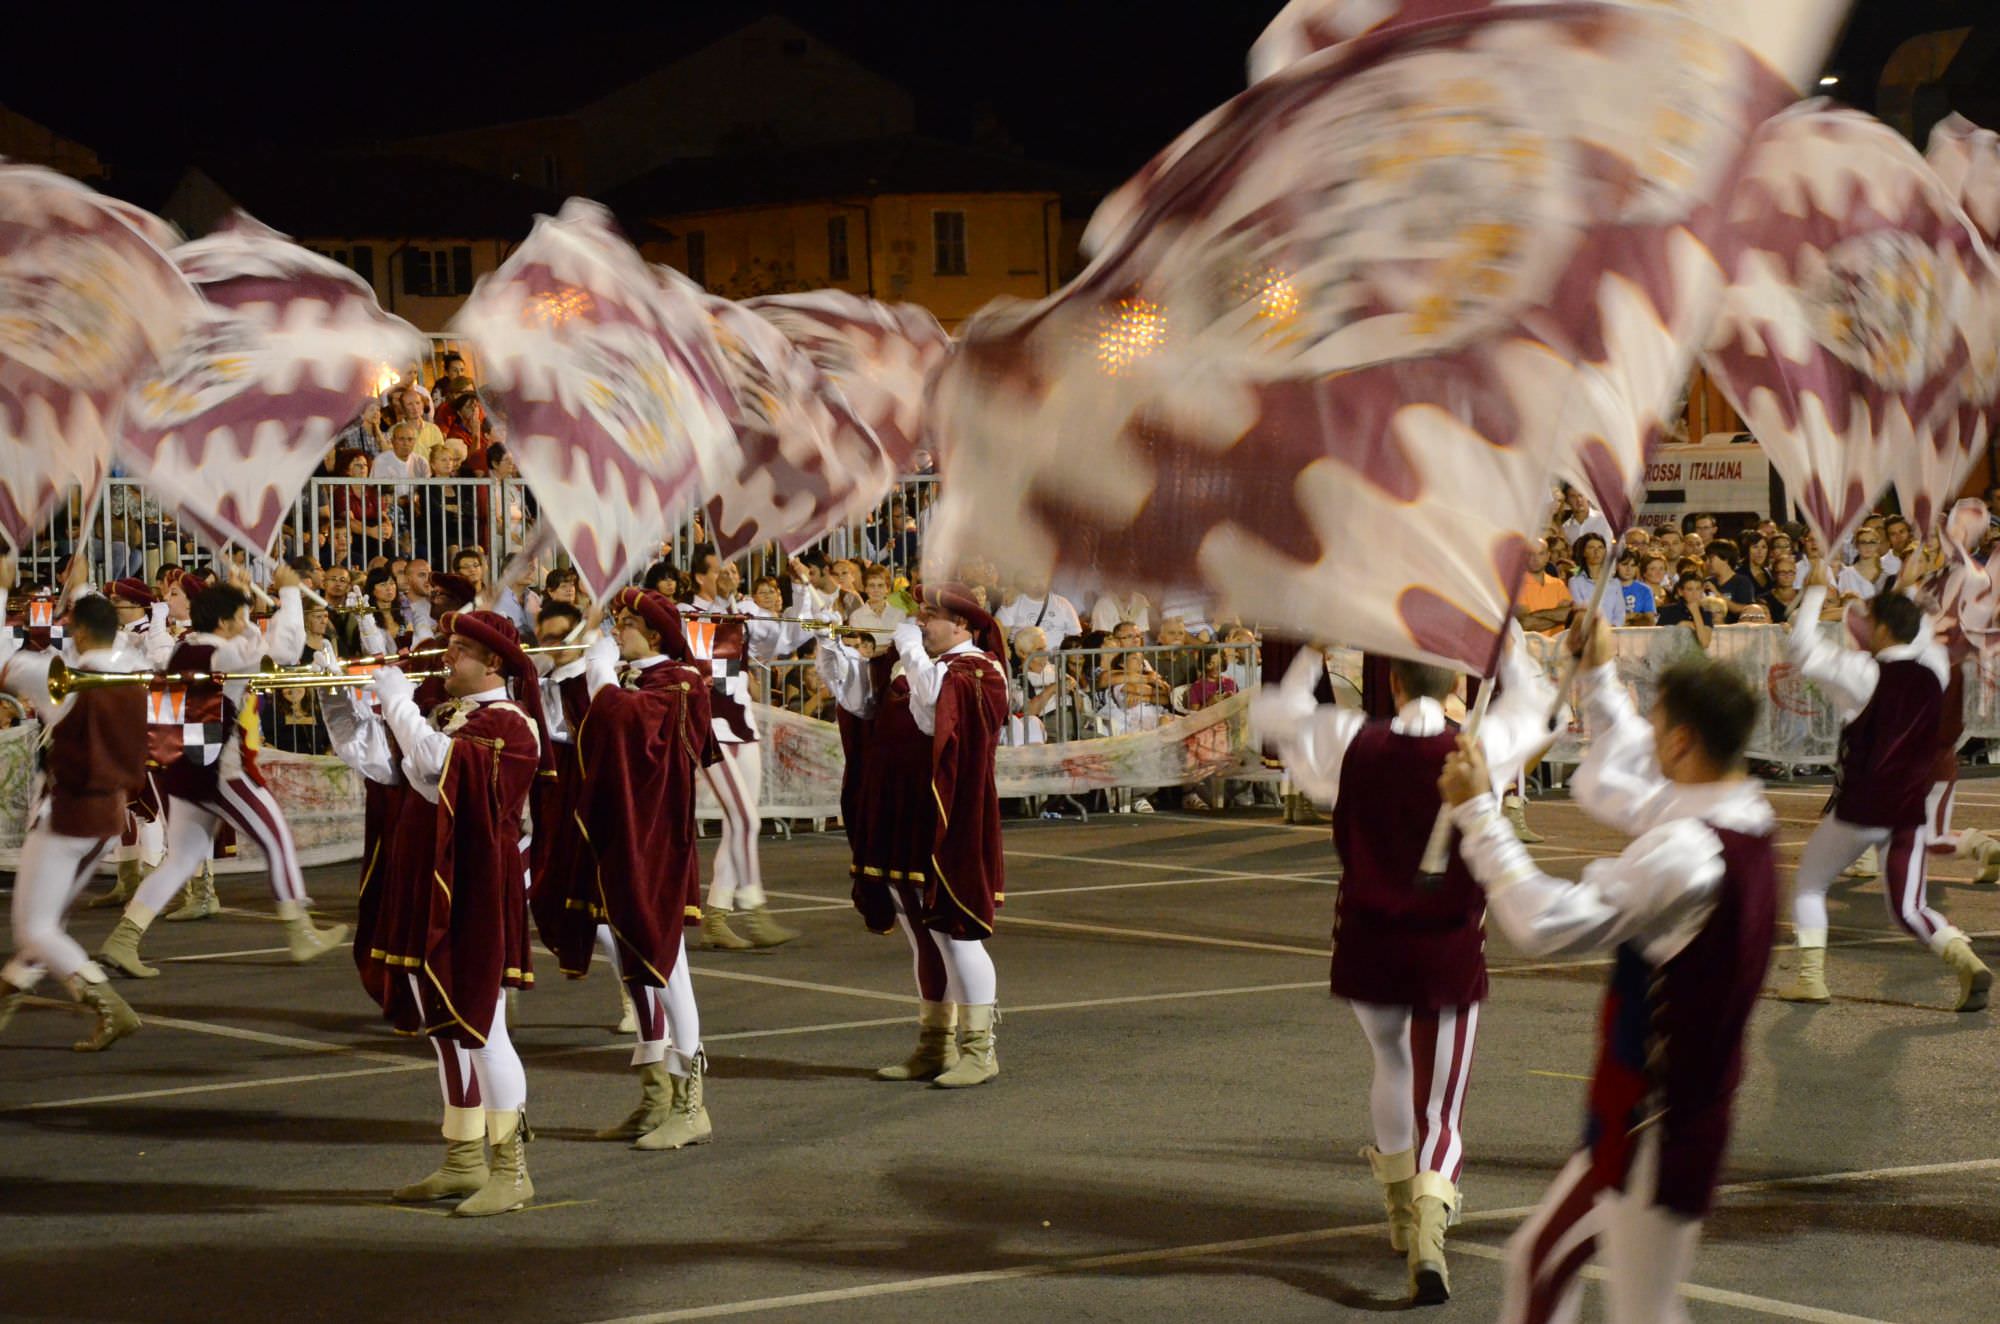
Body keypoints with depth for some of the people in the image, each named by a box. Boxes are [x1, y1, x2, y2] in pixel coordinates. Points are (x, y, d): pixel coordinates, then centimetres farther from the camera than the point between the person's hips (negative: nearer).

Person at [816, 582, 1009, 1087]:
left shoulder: (980, 672, -9)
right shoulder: (906, 665, 16)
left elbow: (939, 708, -27)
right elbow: (859, 688, 8)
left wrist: (912, 652, -20)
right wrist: (830, 646, -5)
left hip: (946, 827, -8)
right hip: (900, 827, 8)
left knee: (954, 935, -5)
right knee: (924, 939, 13)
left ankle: (979, 1050, 0)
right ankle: (935, 1045, 20)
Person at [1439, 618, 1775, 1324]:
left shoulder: (1686, 853, -27)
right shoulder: (1746, 817, 3)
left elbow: (1544, 923, -28)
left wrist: (1477, 812, -22)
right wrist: (1600, 678, 28)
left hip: (1656, 1124, -10)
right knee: (1539, 1259, 20)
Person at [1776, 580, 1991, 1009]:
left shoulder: (1866, 672, -13)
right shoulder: (1934, 671, 2)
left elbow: (1804, 649, -8)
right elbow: (1923, 635, 25)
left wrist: (1816, 591, 0)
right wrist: (1887, 604, 25)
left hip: (1861, 808, -5)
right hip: (1910, 809, 5)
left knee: (1809, 882, 16)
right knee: (1907, 907, 7)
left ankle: (1811, 977, 9)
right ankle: (1964, 958, -18)